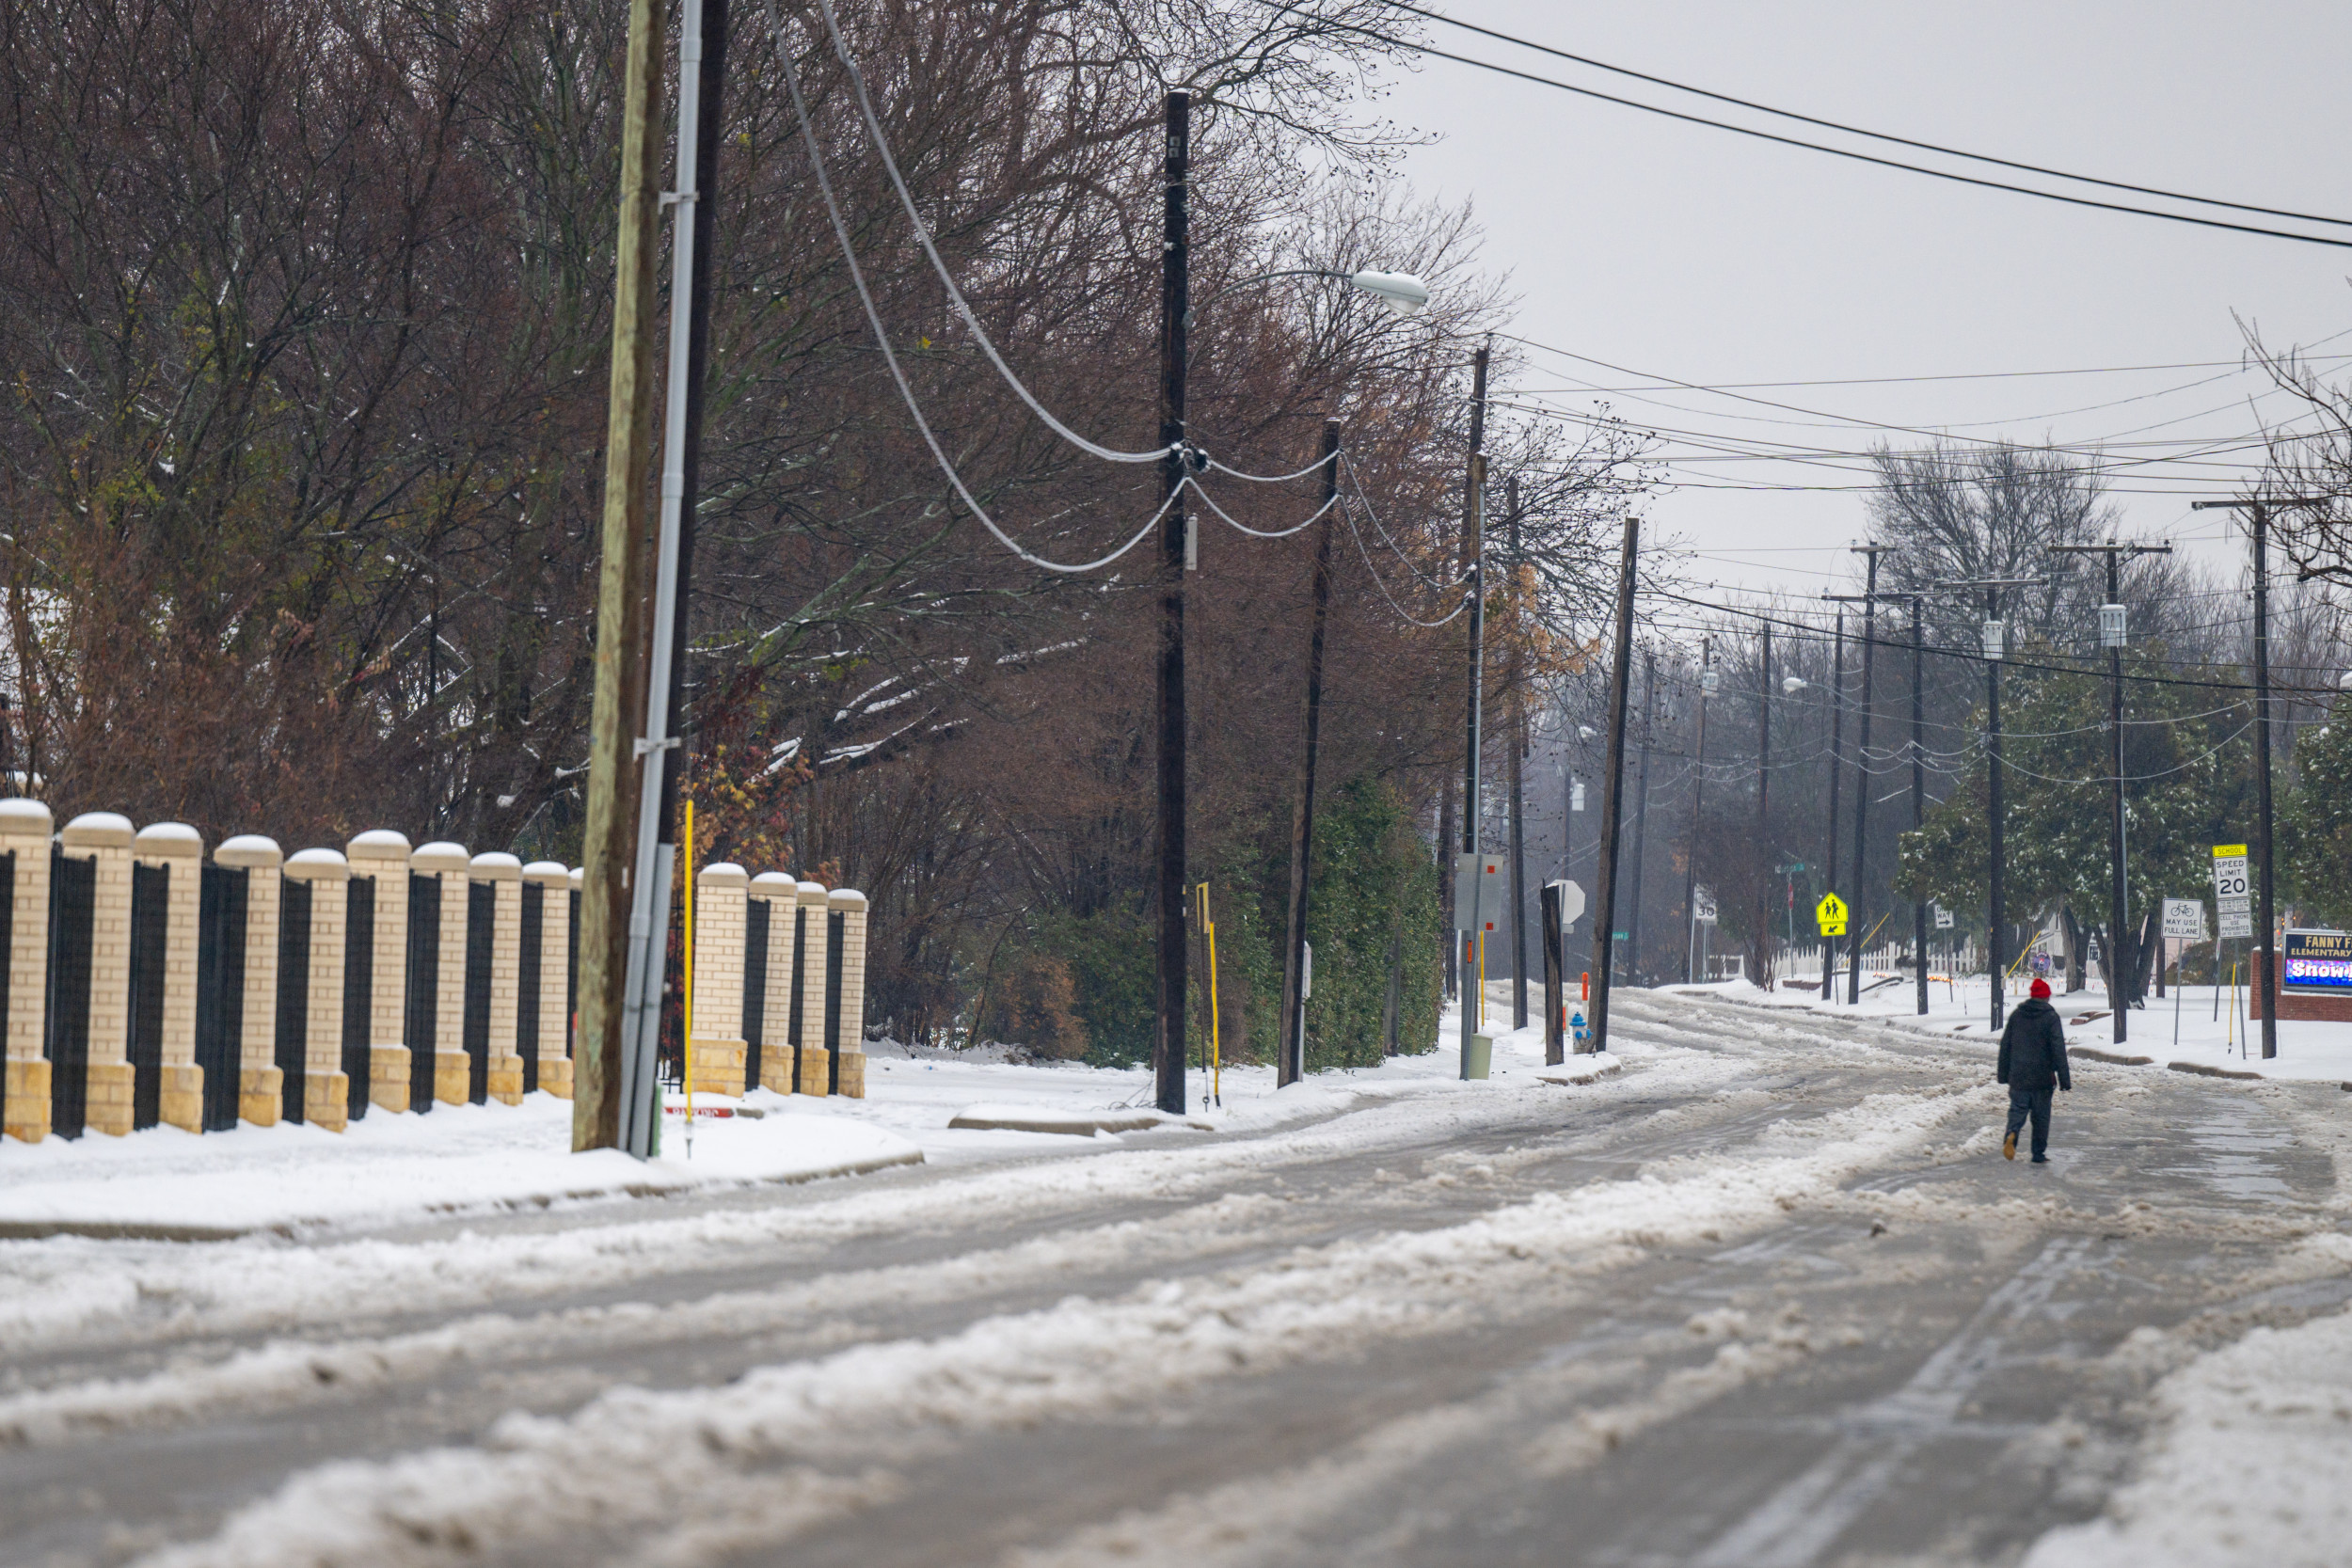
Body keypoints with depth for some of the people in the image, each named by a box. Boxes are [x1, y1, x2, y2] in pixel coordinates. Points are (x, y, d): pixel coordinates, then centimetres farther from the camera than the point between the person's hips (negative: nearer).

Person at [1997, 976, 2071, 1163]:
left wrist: (2004, 1074, 18)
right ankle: (2039, 1153, 11)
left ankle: (2012, 1133, -25)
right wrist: (2065, 1080, -7)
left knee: (2017, 1110, 5)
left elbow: (2005, 1046, 10)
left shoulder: (2016, 1015, 6)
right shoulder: (2050, 1017, -6)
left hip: (2018, 1077, 2)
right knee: (2041, 1116, 8)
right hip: (2042, 1078, -2)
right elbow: (2059, 1051, -9)